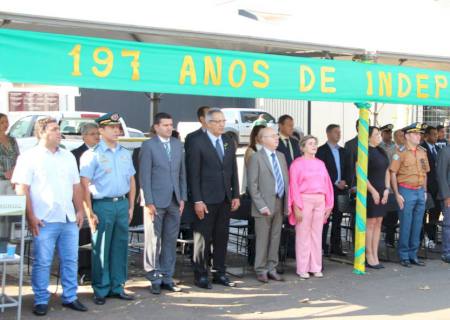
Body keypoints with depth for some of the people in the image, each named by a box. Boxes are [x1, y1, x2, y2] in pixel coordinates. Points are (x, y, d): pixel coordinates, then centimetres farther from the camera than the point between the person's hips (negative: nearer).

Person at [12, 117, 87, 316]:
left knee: (70, 260, 9)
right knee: (42, 262, 0)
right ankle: (41, 301, 11)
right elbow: (21, 189, -8)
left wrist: (80, 211, 11)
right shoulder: (30, 157, -3)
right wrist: (31, 217, -14)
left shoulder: (68, 157, 15)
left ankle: (70, 297, 20)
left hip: (69, 219, 5)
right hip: (45, 221, -5)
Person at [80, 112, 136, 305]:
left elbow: (131, 181, 17)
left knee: (120, 247, 9)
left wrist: (131, 206, 11)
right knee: (101, 249, 0)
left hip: (122, 204, 5)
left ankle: (117, 287, 19)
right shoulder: (92, 155, -5)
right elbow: (85, 185, -8)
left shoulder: (125, 153, 12)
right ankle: (101, 290, 9)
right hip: (102, 204, -5)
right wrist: (90, 212, -11)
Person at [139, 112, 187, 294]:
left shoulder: (178, 145, 12)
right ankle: (155, 279, 10)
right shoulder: (148, 146, -4)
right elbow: (144, 176, -7)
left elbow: (182, 173, 12)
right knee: (153, 241, 1)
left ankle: (167, 277, 16)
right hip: (156, 202, -5)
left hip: (174, 201, 5)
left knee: (171, 240, 8)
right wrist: (149, 202, -12)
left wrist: (182, 197, 6)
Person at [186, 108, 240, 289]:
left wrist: (235, 195, 7)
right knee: (203, 238, 2)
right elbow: (193, 174, -10)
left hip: (225, 199, 5)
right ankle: (201, 276, 11)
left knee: (222, 238, 10)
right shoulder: (197, 142, -6)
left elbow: (233, 171, 14)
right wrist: (197, 200, -14)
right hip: (206, 199, -5)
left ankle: (219, 274, 19)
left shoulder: (228, 142, 11)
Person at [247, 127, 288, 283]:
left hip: (279, 205, 6)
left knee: (275, 239, 10)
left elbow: (286, 181, 15)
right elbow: (253, 185, -9)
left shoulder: (281, 156, 13)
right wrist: (262, 206, -14)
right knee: (262, 239, 1)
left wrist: (287, 203, 7)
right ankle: (261, 270, 11)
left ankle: (271, 269, 19)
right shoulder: (256, 158, -6)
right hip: (264, 206, -6)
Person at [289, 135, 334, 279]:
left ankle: (316, 267, 15)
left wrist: (329, 204, 7)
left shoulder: (320, 163, 13)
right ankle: (302, 269, 6)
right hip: (304, 200, -5)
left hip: (320, 201, 5)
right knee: (303, 235, -1)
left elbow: (327, 184, 13)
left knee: (317, 234, 8)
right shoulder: (297, 164, -2)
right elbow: (294, 186, -7)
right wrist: (297, 207, -12)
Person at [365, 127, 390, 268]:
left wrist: (387, 189, 5)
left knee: (378, 223, 9)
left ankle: (375, 256, 15)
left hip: (382, 192, 7)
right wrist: (373, 191, -14)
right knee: (370, 223, -3)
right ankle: (369, 257, 5)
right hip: (370, 192, -7)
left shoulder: (381, 151, 12)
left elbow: (386, 171, 17)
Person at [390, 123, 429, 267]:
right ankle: (404, 256, 10)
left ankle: (413, 255, 19)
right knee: (405, 225, -1)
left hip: (420, 192, 6)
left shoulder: (422, 152, 10)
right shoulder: (401, 153, -8)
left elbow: (424, 173, 17)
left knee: (417, 225, 9)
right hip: (406, 192, -6)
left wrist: (425, 191, 12)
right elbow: (393, 174, -10)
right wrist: (397, 194, -13)